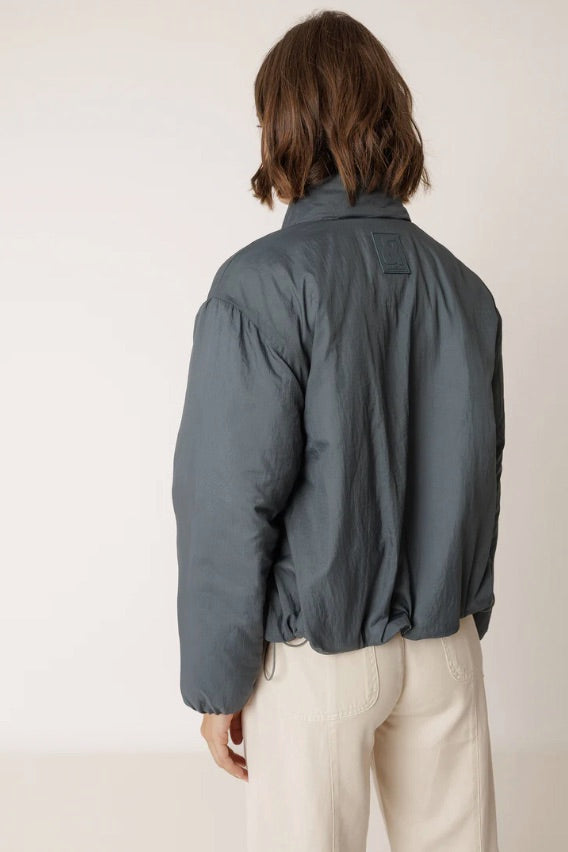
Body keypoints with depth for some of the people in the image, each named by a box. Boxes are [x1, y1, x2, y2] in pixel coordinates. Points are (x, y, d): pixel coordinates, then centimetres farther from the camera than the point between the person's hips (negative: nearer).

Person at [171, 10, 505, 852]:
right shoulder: (463, 287, 2)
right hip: (444, 645, 5)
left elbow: (232, 503, -16)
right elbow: (482, 481, 8)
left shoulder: (262, 285, -15)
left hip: (319, 655, -4)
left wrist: (217, 681, -6)